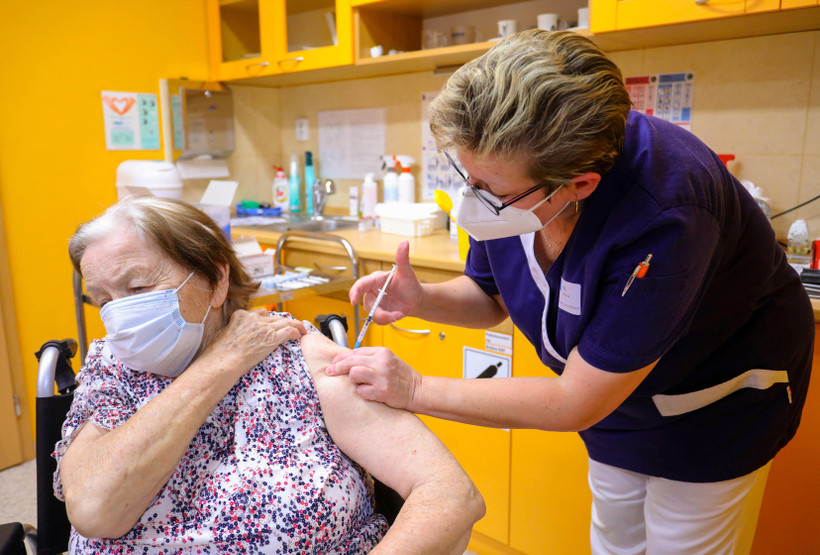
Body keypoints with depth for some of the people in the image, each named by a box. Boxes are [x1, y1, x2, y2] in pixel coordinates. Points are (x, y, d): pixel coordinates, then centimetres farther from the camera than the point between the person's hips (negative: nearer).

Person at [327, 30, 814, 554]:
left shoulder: (662, 215, -41)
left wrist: (416, 389, -30)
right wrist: (422, 299, -24)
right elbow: (491, 298, -3)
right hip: (616, 399, 6)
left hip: (713, 409, -5)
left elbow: (577, 403, -34)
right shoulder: (506, 169, -20)